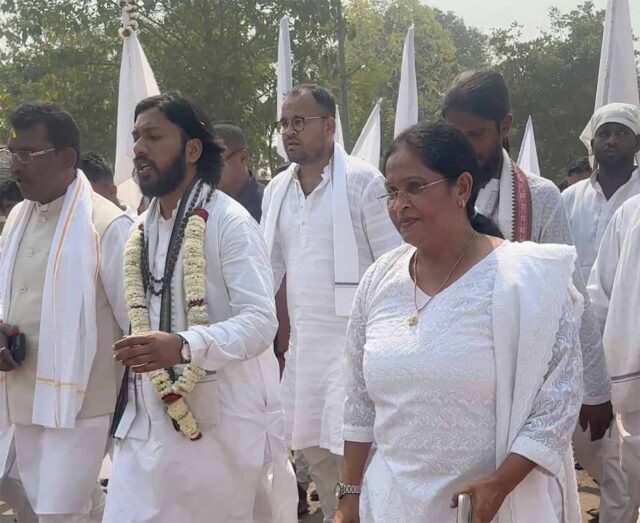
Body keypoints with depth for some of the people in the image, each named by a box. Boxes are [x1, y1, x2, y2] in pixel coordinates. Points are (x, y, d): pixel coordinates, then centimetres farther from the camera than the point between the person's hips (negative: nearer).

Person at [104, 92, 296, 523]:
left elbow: (260, 321, -21)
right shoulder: (142, 230, 10)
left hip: (223, 421, -6)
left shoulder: (230, 223, -12)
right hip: (149, 418, 6)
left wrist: (184, 346, -35)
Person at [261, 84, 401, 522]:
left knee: (351, 451, -9)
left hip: (355, 341, -6)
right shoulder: (277, 189, 10)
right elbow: (268, 267, 16)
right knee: (310, 446, 13)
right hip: (302, 342, 6)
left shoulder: (363, 182, -8)